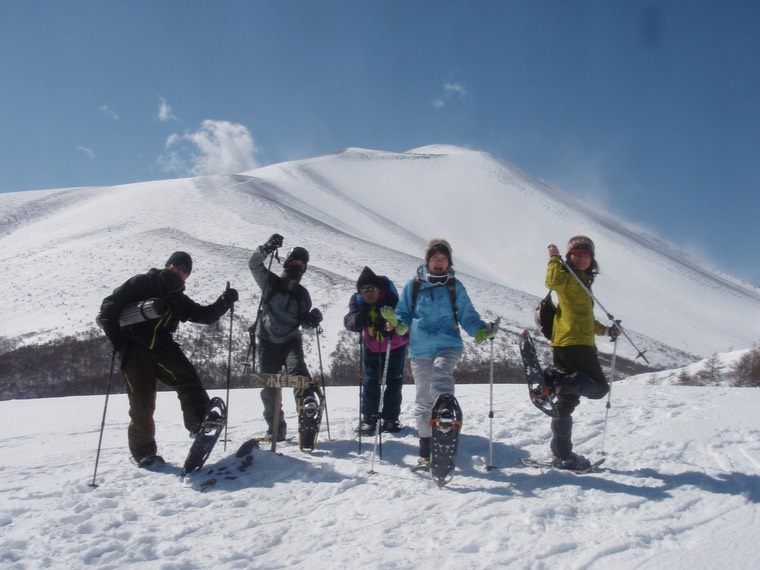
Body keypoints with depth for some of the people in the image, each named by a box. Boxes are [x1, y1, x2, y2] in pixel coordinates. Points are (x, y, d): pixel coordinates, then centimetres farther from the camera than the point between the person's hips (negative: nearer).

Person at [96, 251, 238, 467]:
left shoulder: (179, 300, 16)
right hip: (135, 349, -4)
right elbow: (110, 306, -4)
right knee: (142, 404, -4)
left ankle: (200, 423, -28)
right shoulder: (141, 283, 0)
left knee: (187, 377, -23)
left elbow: (206, 315, 13)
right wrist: (116, 337, -13)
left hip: (163, 346, 4)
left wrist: (224, 303, -4)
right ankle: (143, 452, 11)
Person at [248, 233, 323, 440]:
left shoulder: (302, 294, 8)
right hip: (267, 341, 0)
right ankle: (275, 427, 14)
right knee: (269, 387, 2)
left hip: (291, 341, 0)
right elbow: (254, 264, -11)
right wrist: (268, 247, -27)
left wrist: (312, 320, -10)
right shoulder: (271, 282, 2)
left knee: (299, 374, -24)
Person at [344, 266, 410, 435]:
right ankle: (369, 419, 13)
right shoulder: (357, 301, -20)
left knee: (394, 381, 5)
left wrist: (392, 325, -57)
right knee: (370, 381, 3)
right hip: (371, 346, 2)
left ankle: (390, 418, 18)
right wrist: (359, 318, -49)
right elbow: (348, 321, -28)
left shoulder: (391, 298, -30)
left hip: (395, 345, -2)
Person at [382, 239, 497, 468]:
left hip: (448, 346, -1)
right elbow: (404, 314, 12)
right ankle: (426, 448, 19)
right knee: (423, 400, 6)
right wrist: (396, 322, -12)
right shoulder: (413, 286, 9)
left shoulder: (455, 286, 8)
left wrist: (481, 330, -11)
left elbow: (467, 317, 8)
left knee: (440, 376, -33)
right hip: (420, 350, 2)